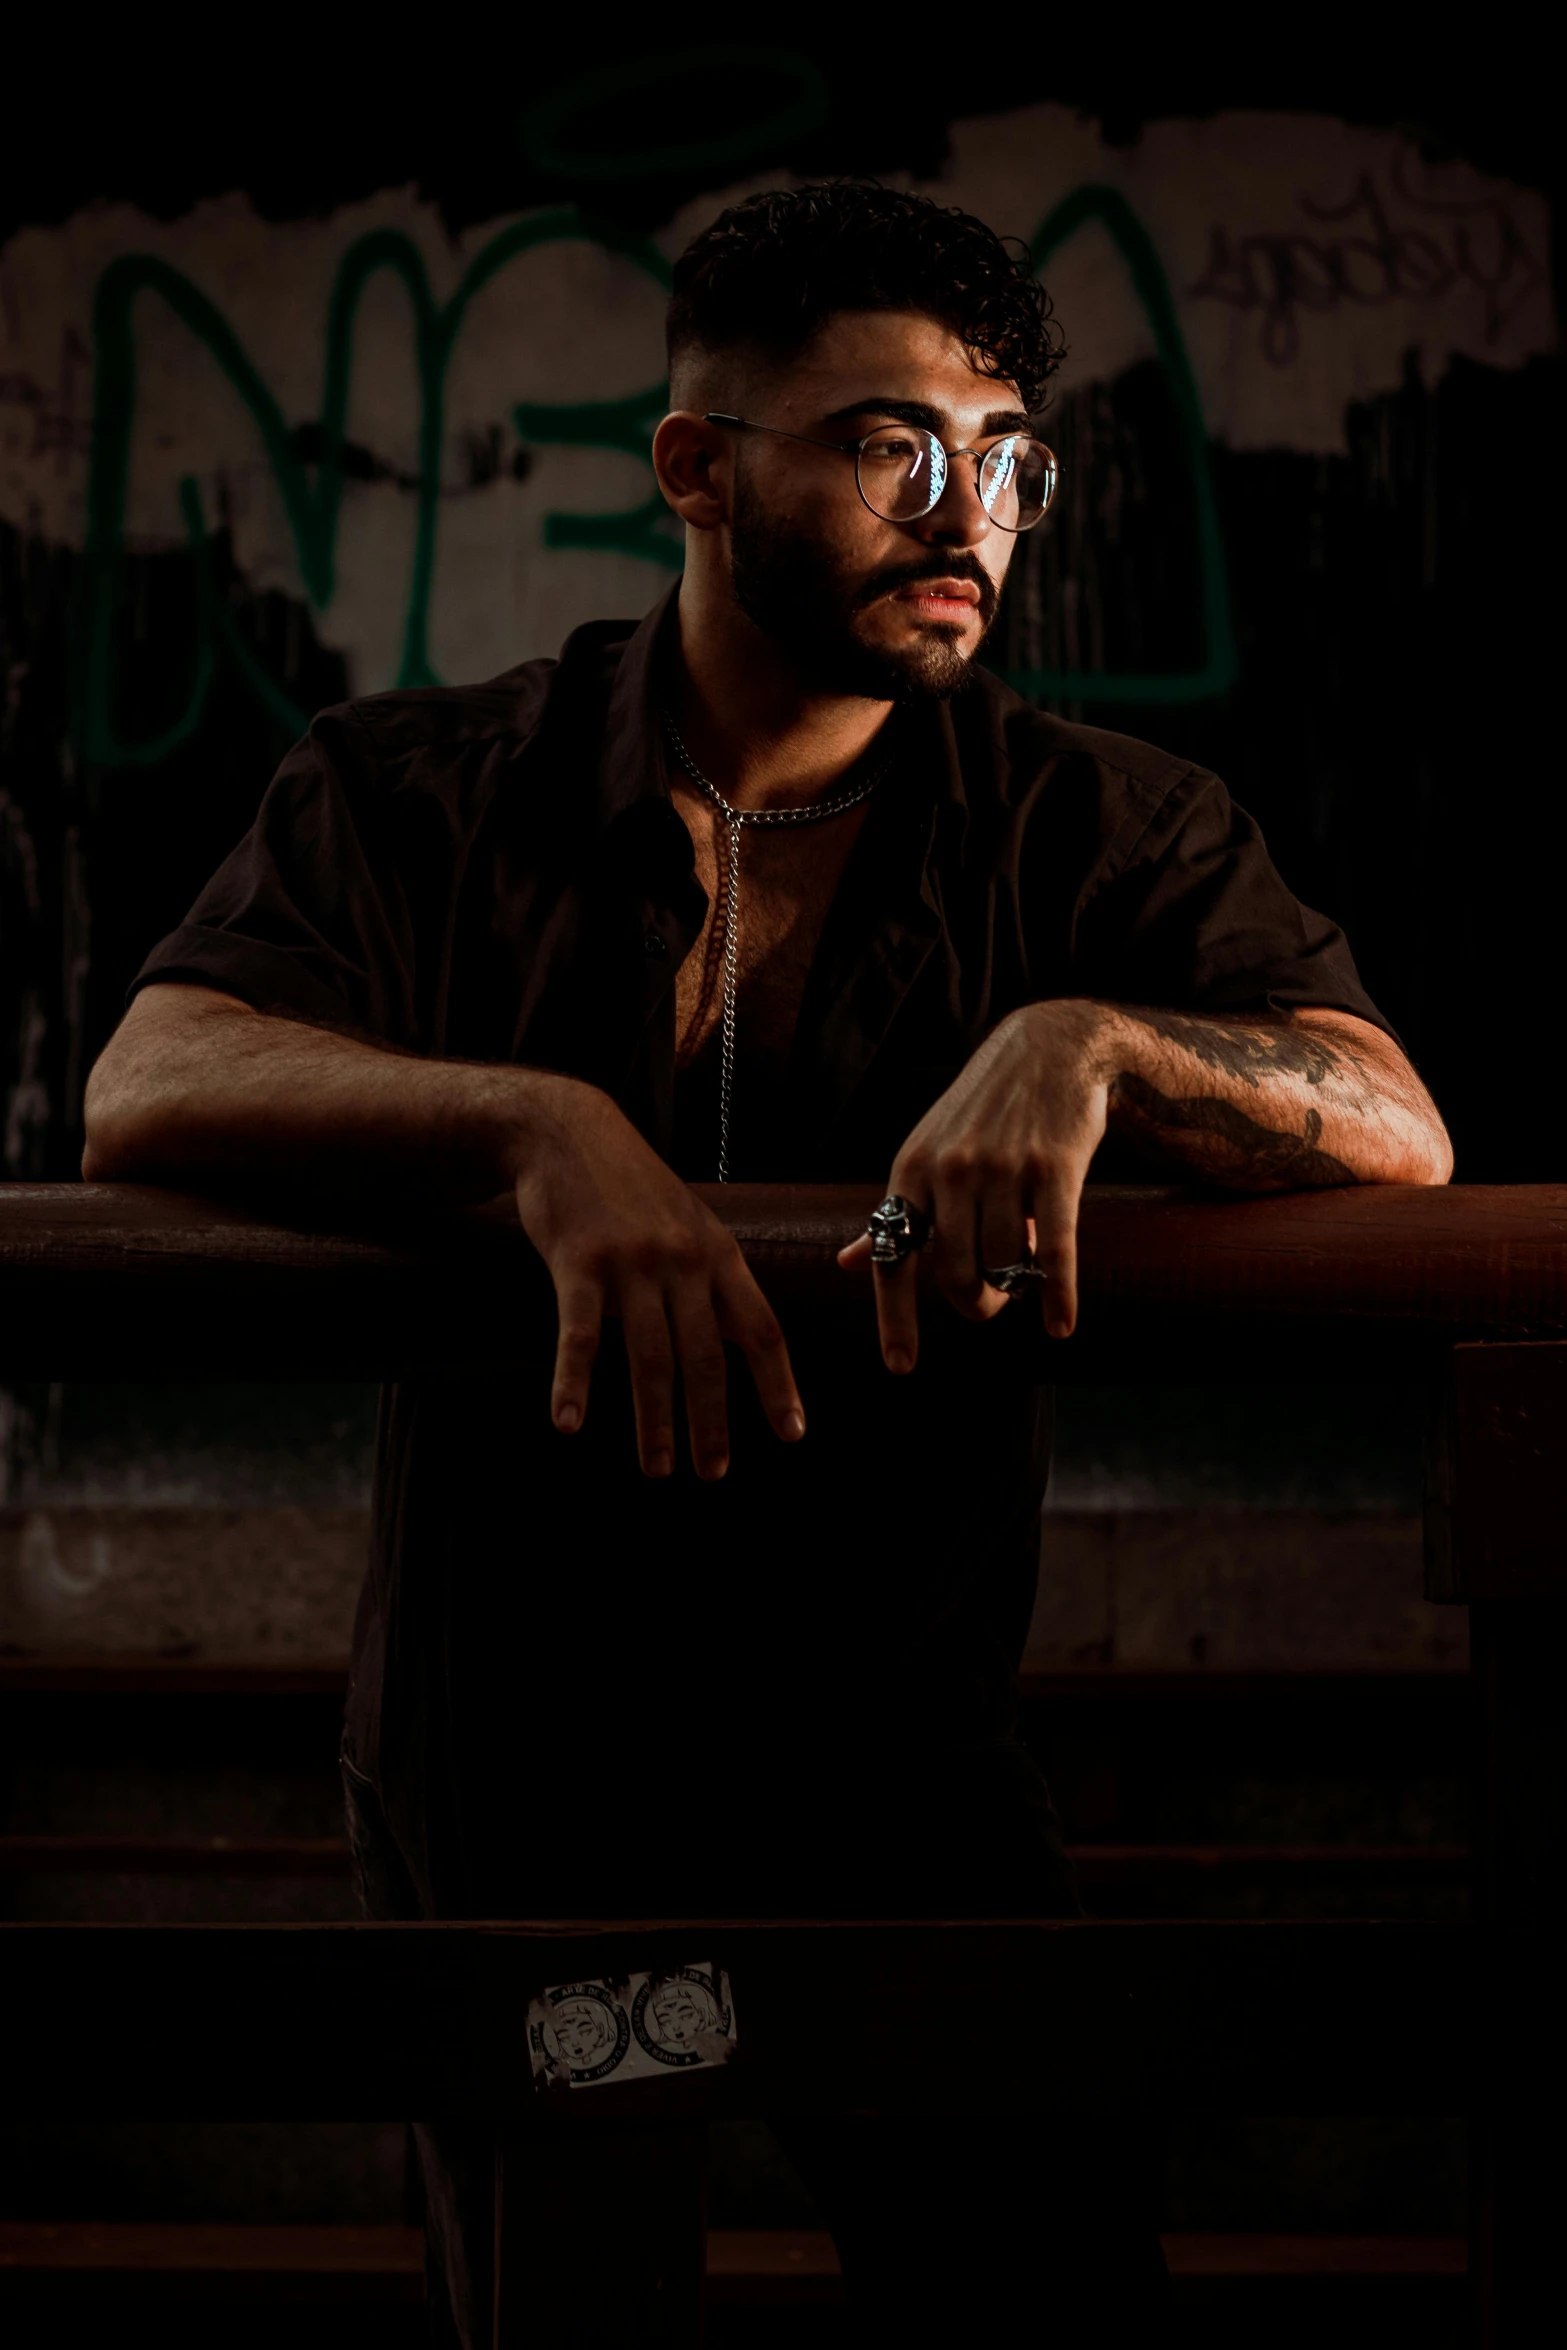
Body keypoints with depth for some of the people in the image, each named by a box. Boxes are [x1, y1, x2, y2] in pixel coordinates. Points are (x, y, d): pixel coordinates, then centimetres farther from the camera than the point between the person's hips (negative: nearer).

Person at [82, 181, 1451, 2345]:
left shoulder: (1097, 830, 0)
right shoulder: (429, 800, -4)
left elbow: (1395, 1128, -13)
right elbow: (151, 1098, -20)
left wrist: (1087, 1042, -33)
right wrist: (543, 1125, -37)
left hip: (908, 1775, 1)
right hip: (512, 1789, 0)